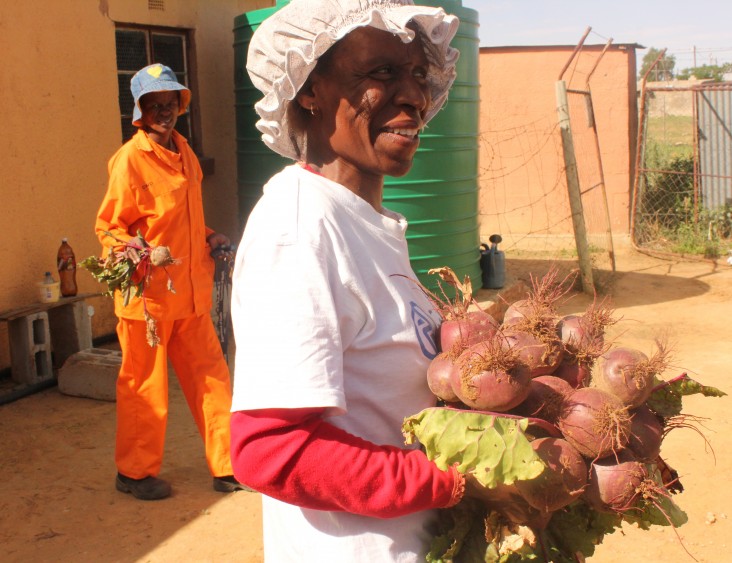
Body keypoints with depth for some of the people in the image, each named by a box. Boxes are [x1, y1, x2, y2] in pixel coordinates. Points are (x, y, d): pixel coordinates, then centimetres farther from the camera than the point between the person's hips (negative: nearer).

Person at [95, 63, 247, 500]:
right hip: (148, 294, -7)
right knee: (145, 387, 6)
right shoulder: (130, 159, -11)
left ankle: (228, 467, 20)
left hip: (192, 292, 7)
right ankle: (135, 472, 24)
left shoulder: (183, 150, 12)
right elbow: (108, 227, -9)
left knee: (211, 378, 10)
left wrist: (207, 237, 11)